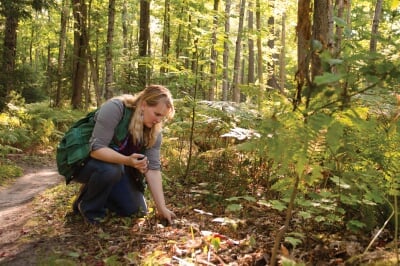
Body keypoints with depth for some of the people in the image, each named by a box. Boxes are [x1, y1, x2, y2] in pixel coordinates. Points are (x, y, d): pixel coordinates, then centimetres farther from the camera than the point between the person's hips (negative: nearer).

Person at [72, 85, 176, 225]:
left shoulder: (154, 131, -11)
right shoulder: (115, 108, -30)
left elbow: (153, 168, -13)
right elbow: (96, 148, -33)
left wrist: (162, 208, -18)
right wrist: (127, 161, -47)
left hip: (117, 166, 6)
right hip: (84, 160, -6)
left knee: (136, 210, -1)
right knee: (110, 168, -37)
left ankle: (96, 193, 20)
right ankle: (90, 208, -8)